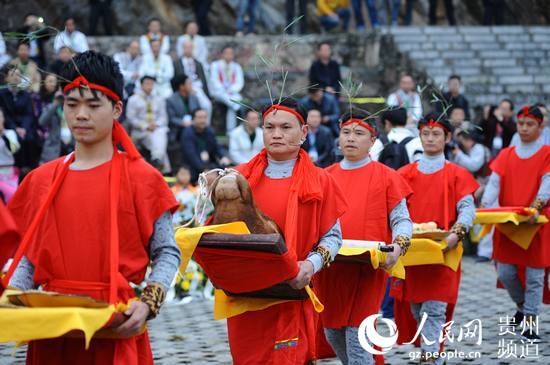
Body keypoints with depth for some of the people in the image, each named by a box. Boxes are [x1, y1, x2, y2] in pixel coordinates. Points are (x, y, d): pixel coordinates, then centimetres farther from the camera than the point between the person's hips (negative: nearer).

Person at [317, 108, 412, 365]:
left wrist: (398, 245, -19)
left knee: (357, 337, -9)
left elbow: (401, 220, 1)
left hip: (368, 269, -4)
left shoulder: (386, 177, 2)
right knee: (332, 334, 12)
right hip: (329, 269, 5)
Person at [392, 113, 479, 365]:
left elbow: (467, 208, -4)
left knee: (434, 309, -10)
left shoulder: (457, 174, 4)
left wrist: (456, 233, -22)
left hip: (442, 251, -3)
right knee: (415, 309, 9)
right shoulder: (406, 173, 11)